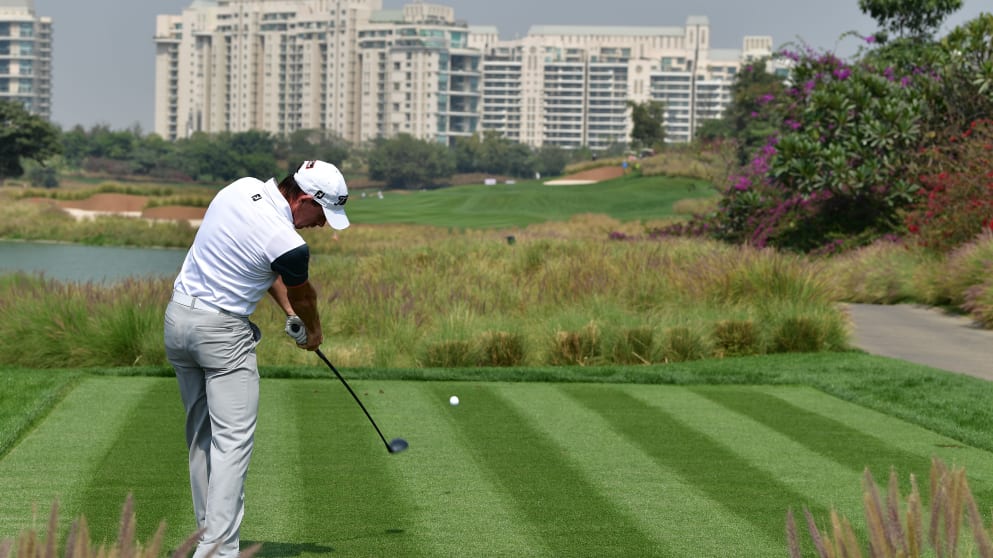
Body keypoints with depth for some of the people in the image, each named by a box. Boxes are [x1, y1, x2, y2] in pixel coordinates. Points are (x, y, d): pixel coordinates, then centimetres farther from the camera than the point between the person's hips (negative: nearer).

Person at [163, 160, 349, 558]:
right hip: (222, 331, -8)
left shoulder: (241, 188, 0)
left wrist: (290, 312, 13)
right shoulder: (288, 244, -21)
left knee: (201, 435, 13)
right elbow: (303, 296, 2)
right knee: (232, 440, -7)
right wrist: (314, 332, 22)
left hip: (177, 316, 8)